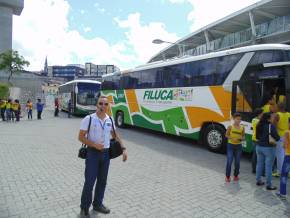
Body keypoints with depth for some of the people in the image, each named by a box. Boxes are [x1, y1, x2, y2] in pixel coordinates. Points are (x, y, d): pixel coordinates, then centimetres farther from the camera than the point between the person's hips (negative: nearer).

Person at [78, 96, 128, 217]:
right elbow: (81, 137, -9)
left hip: (106, 153, 5)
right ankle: (84, 208, 21)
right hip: (93, 153, -5)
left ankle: (97, 204, 35)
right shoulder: (89, 119, -12)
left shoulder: (110, 120, 3)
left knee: (102, 181, 16)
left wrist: (123, 149, 5)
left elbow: (115, 135, 14)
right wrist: (95, 145, -19)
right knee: (89, 182, 0)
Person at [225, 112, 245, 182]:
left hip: (238, 146, 3)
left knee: (237, 162, 9)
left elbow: (243, 136, 11)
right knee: (229, 161, -4)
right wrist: (232, 138, -16)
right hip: (230, 145, -3)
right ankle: (227, 176, 9)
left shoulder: (242, 128, 0)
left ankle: (236, 175, 27)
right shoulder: (230, 127, -7)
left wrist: (241, 138, -12)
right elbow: (226, 135, 1)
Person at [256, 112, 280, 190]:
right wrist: (276, 138, 7)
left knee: (259, 164, 15)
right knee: (268, 166, 2)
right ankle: (269, 185, 10)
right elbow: (277, 138, -13)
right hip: (268, 148, -7)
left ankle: (258, 181, 26)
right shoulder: (271, 126, -17)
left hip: (259, 147, 7)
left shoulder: (259, 125, 4)